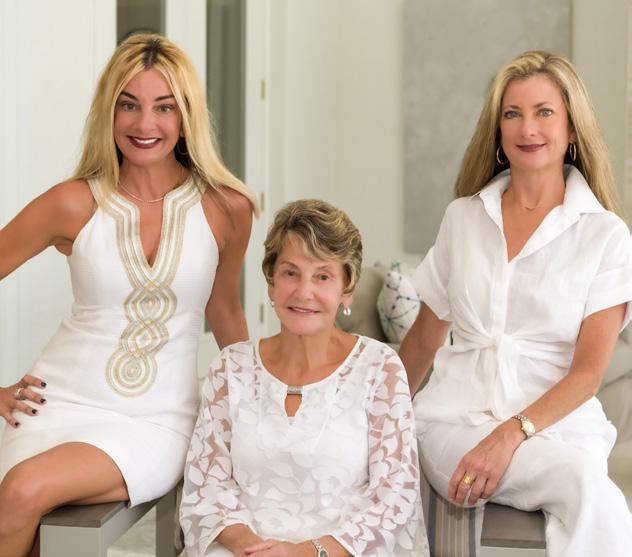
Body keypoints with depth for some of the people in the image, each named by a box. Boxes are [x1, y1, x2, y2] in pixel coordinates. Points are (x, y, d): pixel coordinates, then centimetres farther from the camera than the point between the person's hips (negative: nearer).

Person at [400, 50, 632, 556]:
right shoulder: (462, 218, 11)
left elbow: (588, 371, -4)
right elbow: (424, 340, 21)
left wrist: (511, 435, -17)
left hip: (554, 422, 0)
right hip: (456, 417, 0)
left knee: (591, 498, -36)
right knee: (583, 482, -33)